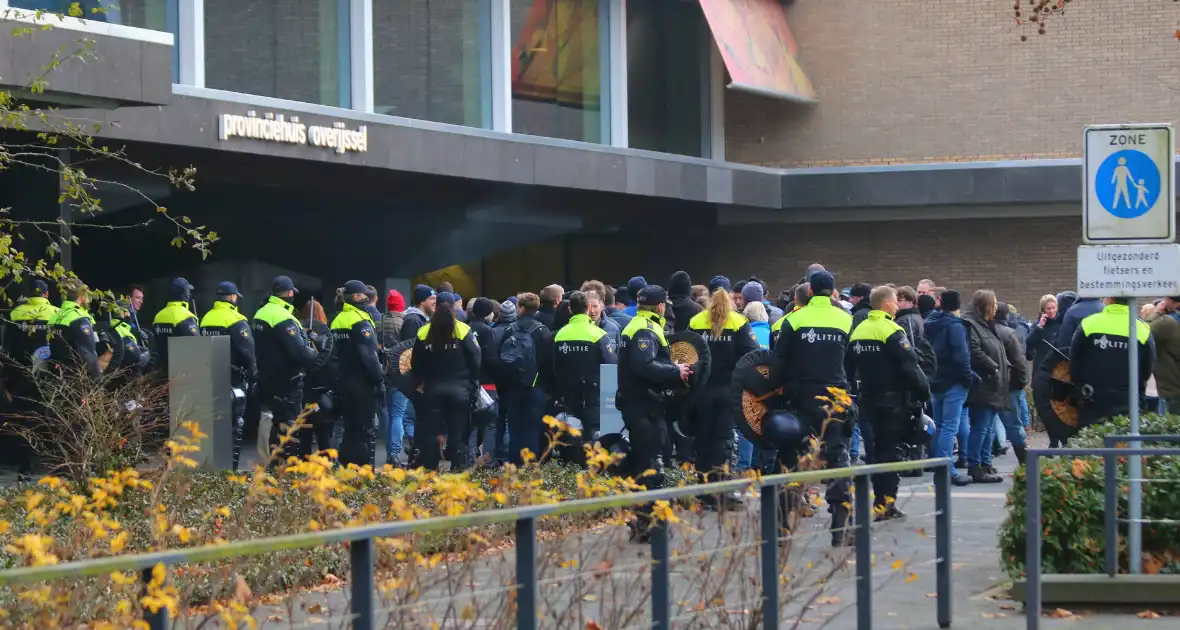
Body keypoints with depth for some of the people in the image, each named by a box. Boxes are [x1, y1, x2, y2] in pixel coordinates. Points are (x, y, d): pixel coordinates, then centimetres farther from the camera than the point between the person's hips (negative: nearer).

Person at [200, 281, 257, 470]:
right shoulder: (236, 320, -13)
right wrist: (253, 373, -4)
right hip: (233, 378, -7)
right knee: (234, 423, -4)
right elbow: (247, 350, -16)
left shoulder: (206, 319, 10)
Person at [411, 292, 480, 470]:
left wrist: (421, 383, 19)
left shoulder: (423, 333, 0)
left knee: (431, 430, 6)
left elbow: (416, 364, 5)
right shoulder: (463, 330, -7)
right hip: (459, 388, -2)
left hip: (433, 388, 2)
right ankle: (458, 466, -1)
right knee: (458, 430, 2)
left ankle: (429, 467, 4)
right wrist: (473, 384, 8)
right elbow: (474, 360, -5)